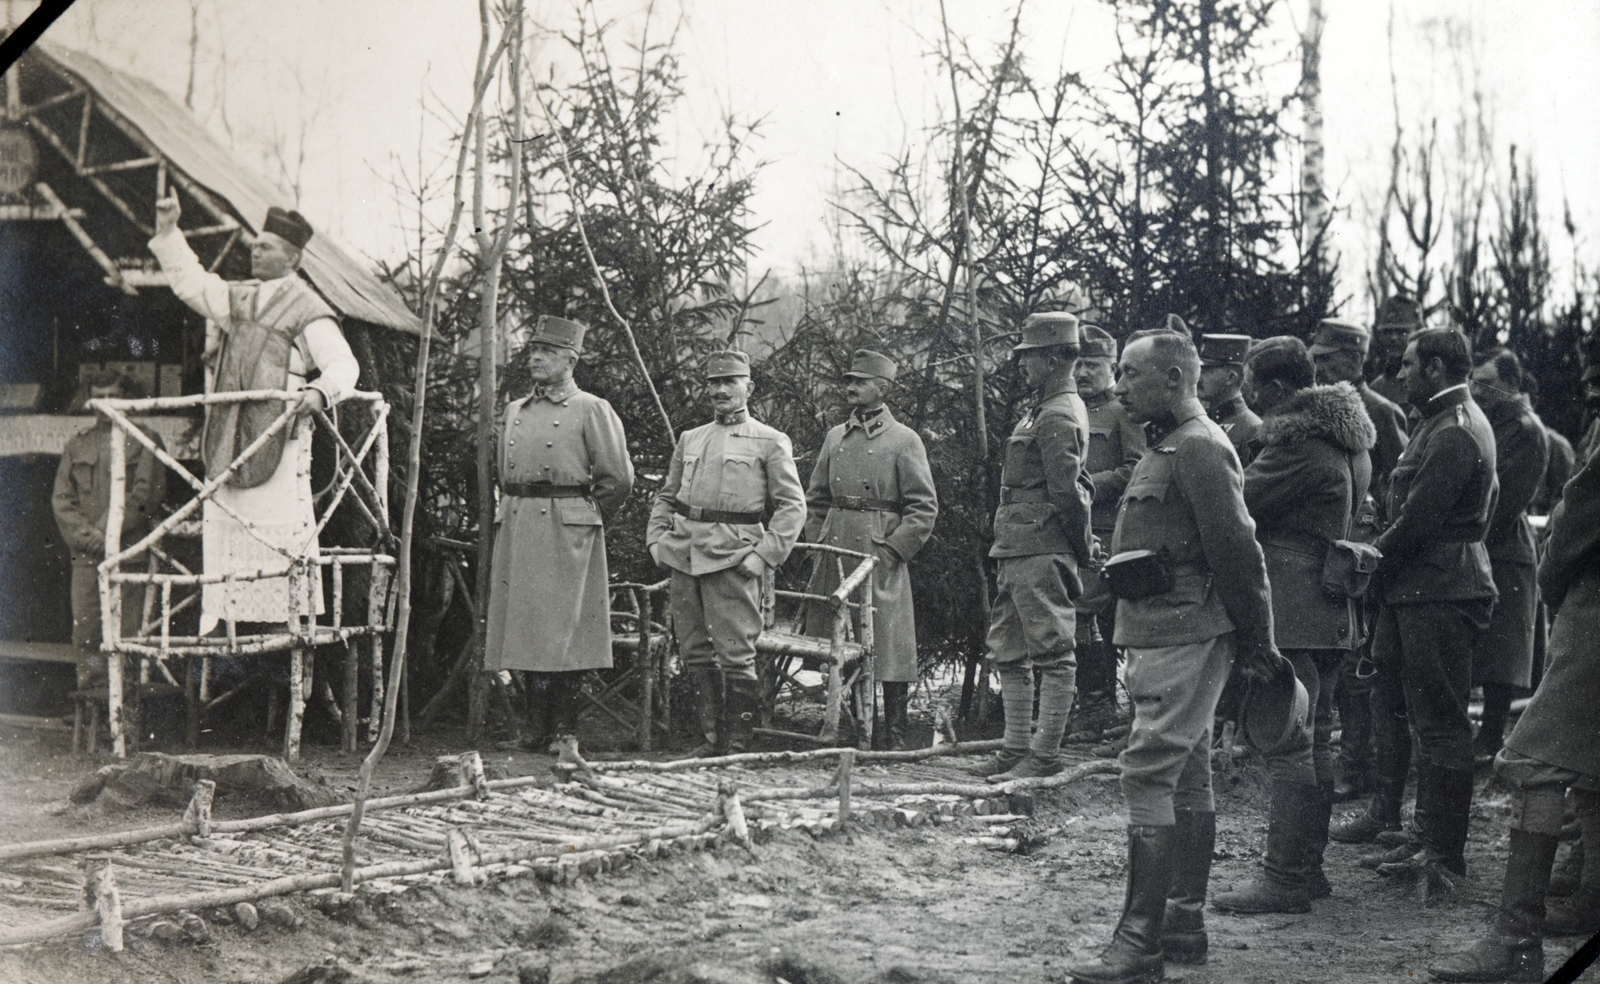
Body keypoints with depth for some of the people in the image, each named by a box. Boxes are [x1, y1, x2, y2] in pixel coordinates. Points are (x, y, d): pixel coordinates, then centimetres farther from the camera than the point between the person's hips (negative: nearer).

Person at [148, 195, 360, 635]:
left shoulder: (308, 310, -1)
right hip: (228, 428, 7)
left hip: (278, 427, -7)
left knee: (280, 523, -11)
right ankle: (217, 616, 5)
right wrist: (168, 232, 25)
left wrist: (318, 391, -28)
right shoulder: (238, 298, 20)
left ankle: (295, 613, -6)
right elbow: (191, 282, 31)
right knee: (222, 522, 3)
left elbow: (343, 364, -8)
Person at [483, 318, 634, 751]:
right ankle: (537, 729, 11)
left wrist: (586, 519, 4)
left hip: (567, 533, -6)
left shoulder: (591, 410, -1)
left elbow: (618, 477, -3)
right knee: (528, 630, 5)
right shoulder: (513, 412, 17)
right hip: (517, 528, 6)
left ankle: (565, 731, 0)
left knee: (566, 631, -6)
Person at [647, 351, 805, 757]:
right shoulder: (689, 440, 18)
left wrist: (765, 554, -10)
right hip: (684, 554, 5)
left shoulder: (770, 442, 4)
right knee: (695, 651, 8)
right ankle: (712, 736, 18)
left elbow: (792, 506, -1)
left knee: (735, 654, -6)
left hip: (733, 555, -5)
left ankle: (738, 743, 2)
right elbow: (666, 496, 25)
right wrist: (657, 538, 9)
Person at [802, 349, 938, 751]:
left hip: (881, 554, -5)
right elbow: (815, 499, 21)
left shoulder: (904, 440, 0)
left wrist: (893, 551, -10)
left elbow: (924, 508, -4)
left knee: (888, 646, -4)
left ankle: (896, 741, 2)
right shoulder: (835, 437, 15)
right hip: (834, 553, 5)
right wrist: (818, 543, 9)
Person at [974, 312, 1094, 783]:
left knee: (1052, 653, -3)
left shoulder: (1058, 416, -15)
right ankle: (1016, 746, 21)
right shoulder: (1042, 409, 17)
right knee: (1009, 651, 14)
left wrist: (1079, 551, -9)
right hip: (1015, 549, 11)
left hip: (1041, 550, -11)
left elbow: (1067, 494, -17)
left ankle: (1046, 755, 2)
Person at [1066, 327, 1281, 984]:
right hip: (1167, 635, 11)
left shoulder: (1198, 447, -14)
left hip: (1182, 637, -11)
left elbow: (1236, 548, -17)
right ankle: (1185, 925, 22)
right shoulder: (1168, 447, 19)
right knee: (1187, 778, 14)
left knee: (1149, 776, -12)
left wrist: (1257, 642, -14)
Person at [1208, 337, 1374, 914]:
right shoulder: (1347, 443, 14)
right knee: (1314, 741, 15)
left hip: (1291, 615, -10)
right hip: (1333, 615, 10)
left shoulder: (1299, 445, -17)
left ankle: (1285, 880, -4)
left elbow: (1235, 504, -16)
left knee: (1285, 745, -7)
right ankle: (1309, 867, 23)